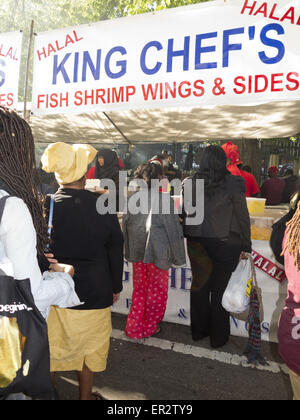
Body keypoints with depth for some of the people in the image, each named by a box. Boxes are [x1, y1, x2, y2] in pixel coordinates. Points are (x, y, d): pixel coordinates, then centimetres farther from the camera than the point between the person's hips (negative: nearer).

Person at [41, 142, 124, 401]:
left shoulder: (43, 206, -14)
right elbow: (115, 250, -7)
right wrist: (116, 286, 7)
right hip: (93, 292, -1)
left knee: (50, 346, 23)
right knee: (90, 346, 21)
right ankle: (86, 395, 40)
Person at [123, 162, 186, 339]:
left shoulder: (134, 198, -1)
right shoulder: (165, 199, -14)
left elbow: (126, 224, 6)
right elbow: (172, 227, -11)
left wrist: (129, 251, 17)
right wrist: (177, 256, -2)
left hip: (137, 251, 5)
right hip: (158, 251, -5)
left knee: (139, 288, 18)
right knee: (156, 290, 13)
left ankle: (134, 327, 26)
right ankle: (150, 327, 28)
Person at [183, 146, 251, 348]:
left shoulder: (190, 183, -2)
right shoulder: (233, 183, -11)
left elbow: (186, 214, 4)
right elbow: (243, 217, -7)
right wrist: (246, 246, 3)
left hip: (197, 243, 4)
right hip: (225, 244, -3)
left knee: (200, 285, 16)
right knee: (220, 289, 8)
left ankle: (199, 330, 33)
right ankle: (218, 337, 25)